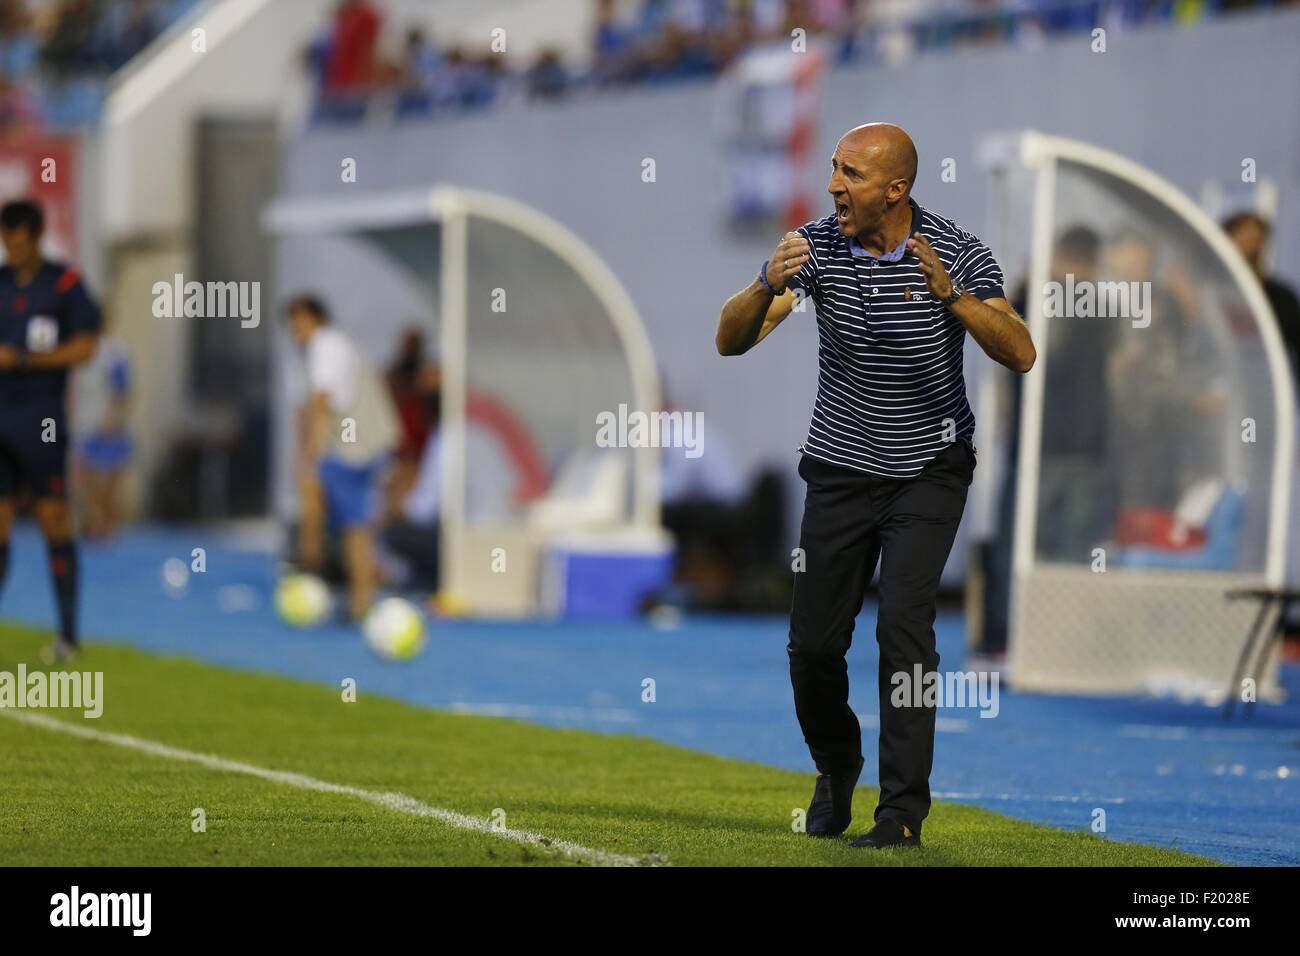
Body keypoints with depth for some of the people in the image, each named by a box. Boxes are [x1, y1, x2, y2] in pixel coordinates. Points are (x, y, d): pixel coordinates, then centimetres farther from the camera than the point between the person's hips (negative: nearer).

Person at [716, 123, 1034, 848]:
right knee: (813, 643, 3)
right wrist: (769, 287, -35)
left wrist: (953, 298, -40)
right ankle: (837, 767, 32)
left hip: (930, 469, -3)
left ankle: (905, 809, -12)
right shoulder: (814, 246, -10)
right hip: (841, 468, 3)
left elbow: (1020, 354, -24)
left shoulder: (959, 253, -15)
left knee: (904, 624, -18)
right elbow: (731, 340, -14)